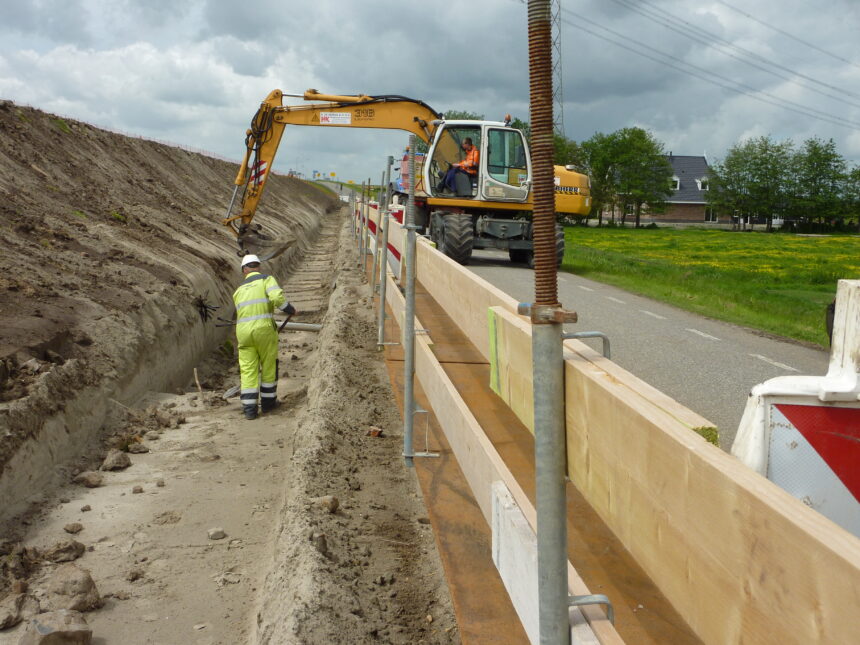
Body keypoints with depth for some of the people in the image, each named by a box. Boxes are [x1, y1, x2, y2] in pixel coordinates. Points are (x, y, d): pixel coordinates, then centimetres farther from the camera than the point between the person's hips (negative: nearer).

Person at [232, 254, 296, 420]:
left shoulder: (239, 291, 19)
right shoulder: (267, 279, 3)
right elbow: (277, 297, -16)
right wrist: (290, 309, 2)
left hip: (243, 331, 3)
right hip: (264, 329, -3)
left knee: (248, 370, 7)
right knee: (269, 367, 14)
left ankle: (249, 408, 4)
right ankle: (268, 402, 24)